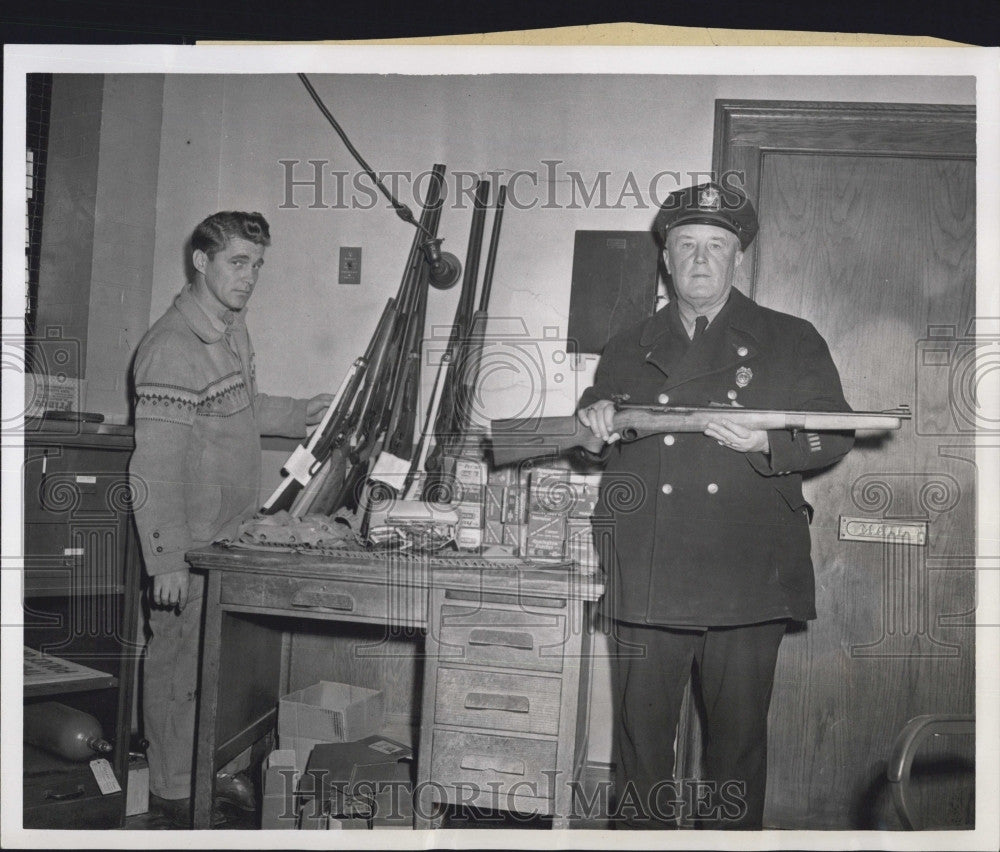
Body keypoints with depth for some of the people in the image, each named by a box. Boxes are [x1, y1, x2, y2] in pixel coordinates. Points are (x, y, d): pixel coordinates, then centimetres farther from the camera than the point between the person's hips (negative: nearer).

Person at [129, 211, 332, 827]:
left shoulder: (234, 327, 7)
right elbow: (155, 468, -24)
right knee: (181, 662, 8)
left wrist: (298, 414, 10)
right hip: (191, 540, -8)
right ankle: (173, 789, 26)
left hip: (234, 530, 8)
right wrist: (166, 561, -23)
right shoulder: (171, 349, -23)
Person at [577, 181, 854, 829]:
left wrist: (766, 444, -14)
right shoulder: (628, 350, 17)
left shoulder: (791, 342, 9)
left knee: (739, 738, 9)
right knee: (640, 736, 7)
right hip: (646, 579, 2)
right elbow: (591, 444, 24)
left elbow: (835, 433, 4)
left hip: (749, 580, -1)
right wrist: (595, 415, 0)